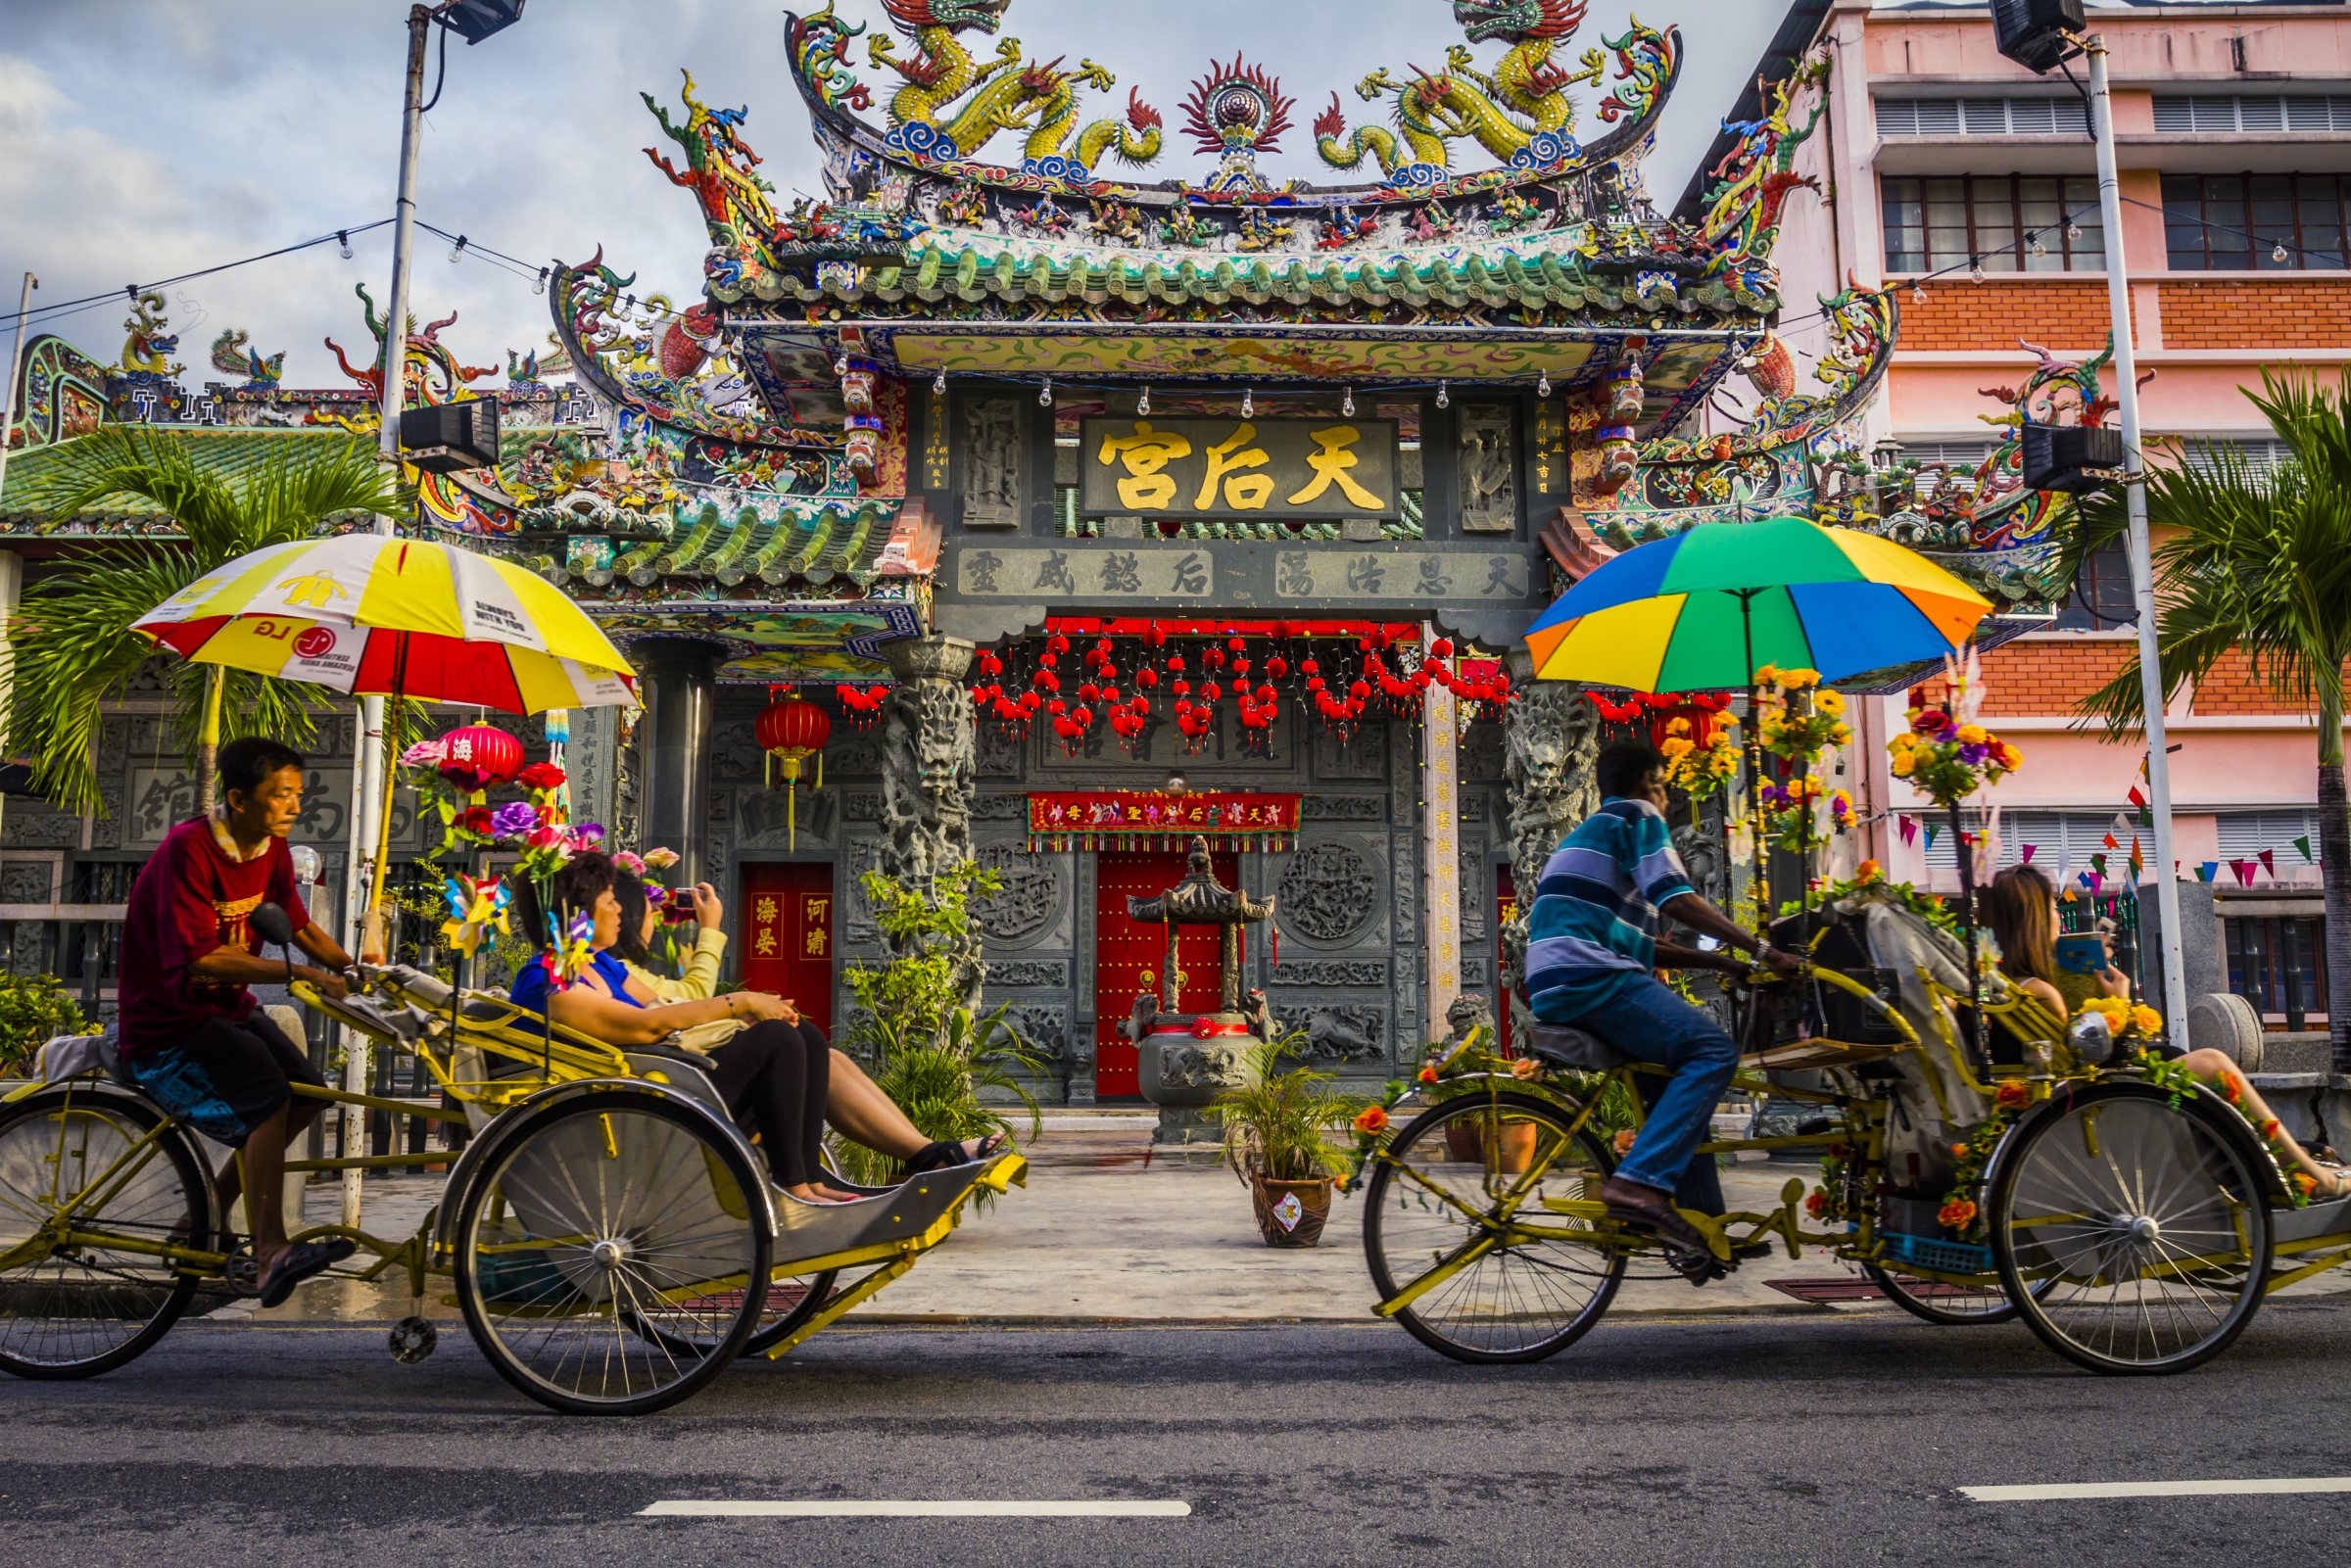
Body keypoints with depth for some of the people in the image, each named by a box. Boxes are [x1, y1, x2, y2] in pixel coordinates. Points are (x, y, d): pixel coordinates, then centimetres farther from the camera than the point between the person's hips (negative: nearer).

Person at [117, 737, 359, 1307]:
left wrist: (359, 970, -4)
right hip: (167, 1023, -8)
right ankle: (269, 1256, -28)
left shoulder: (272, 849, 2)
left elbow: (300, 926, 12)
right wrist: (303, 973, -34)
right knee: (268, 1098, -26)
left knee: (308, 1092, 0)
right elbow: (200, 958, -29)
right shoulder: (188, 848, -23)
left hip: (226, 1007, 8)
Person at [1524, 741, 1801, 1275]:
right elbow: (1677, 899, -10)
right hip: (1592, 976, -10)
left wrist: (1724, 962, 24)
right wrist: (1763, 949, -6)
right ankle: (1639, 1184, -25)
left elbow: (1642, 946, 29)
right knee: (1713, 1052, -14)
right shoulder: (1637, 815, 5)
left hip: (1555, 991, 10)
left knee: (1676, 1081, 17)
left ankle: (1703, 1228, 15)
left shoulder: (1589, 832, 32)